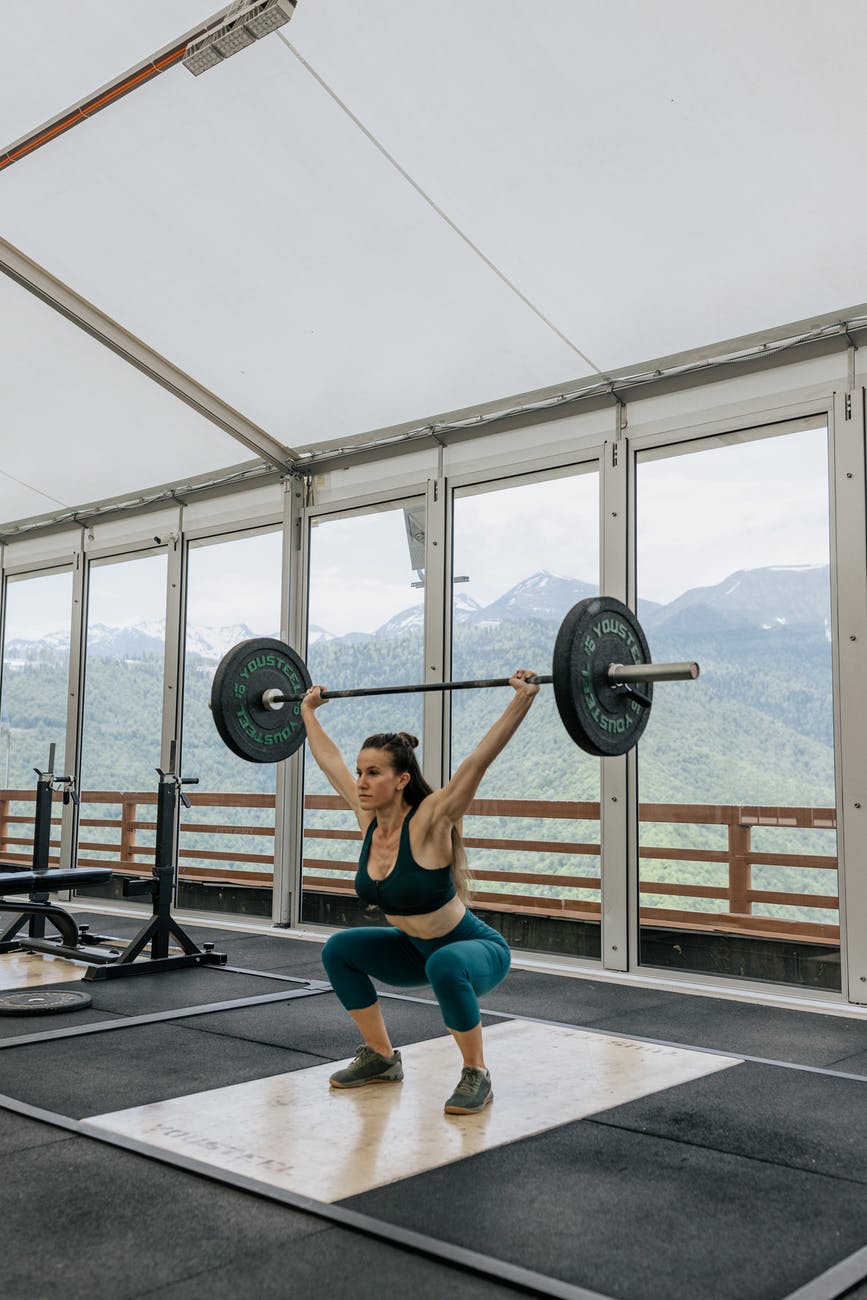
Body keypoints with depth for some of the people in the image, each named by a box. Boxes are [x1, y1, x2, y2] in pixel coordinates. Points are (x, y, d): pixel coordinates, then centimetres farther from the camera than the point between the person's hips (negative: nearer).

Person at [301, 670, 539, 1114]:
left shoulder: (428, 822, -27)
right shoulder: (368, 818, -11)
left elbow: (479, 759, -37)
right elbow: (330, 759, 1)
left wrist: (523, 698, -44)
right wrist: (308, 711, 10)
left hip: (479, 950, -7)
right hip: (417, 948, 7)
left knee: (445, 964, -38)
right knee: (339, 951, -1)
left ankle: (476, 1075, -15)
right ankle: (381, 1058, 12)